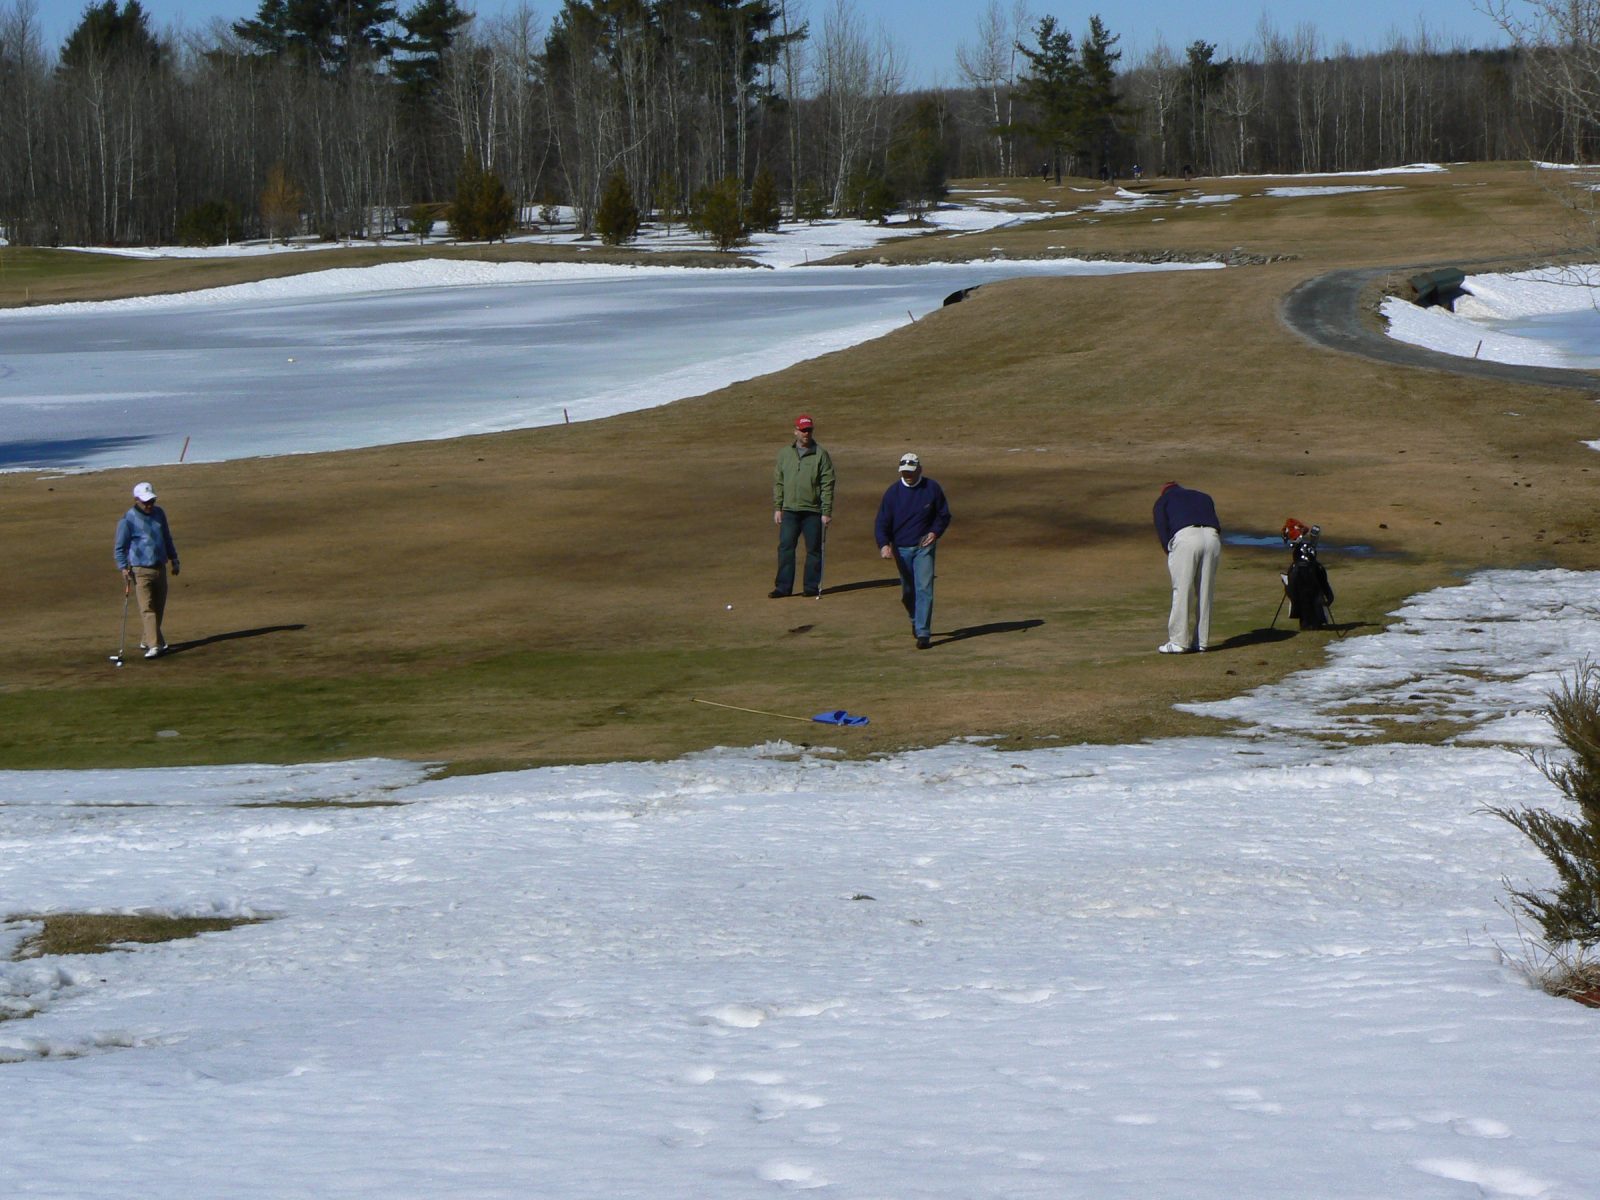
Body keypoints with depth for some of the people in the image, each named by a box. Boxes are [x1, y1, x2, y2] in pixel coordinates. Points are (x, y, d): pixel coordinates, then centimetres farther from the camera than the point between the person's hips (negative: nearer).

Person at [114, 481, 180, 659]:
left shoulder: (159, 514, 10)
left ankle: (147, 641, 22)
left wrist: (174, 559, 23)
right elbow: (119, 547, -4)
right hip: (141, 570, -6)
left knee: (159, 608, 9)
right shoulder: (128, 520, -8)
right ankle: (155, 645, -19)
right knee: (147, 608, -13)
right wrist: (123, 567, -14)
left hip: (160, 569, 6)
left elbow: (167, 539, 22)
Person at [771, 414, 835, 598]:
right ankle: (783, 586, 0)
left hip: (813, 511, -2)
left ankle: (812, 586, 11)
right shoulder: (784, 454, 10)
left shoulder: (821, 455, 0)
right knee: (785, 548, -3)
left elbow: (827, 485, -2)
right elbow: (778, 483, 12)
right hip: (789, 510, 2)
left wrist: (827, 512, -8)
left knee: (814, 549, 3)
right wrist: (777, 508, 5)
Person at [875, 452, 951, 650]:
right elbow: (882, 521, -5)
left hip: (924, 547, -2)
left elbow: (944, 515, 8)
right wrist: (884, 544, -22)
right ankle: (916, 621, 40)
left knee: (924, 589, -12)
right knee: (907, 591, 13)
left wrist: (935, 532, -11)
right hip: (901, 548, 2)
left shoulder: (932, 488, -4)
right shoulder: (893, 491, -3)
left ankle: (923, 633, -14)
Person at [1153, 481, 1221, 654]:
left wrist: (1171, 554, 15)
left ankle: (1178, 641, 0)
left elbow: (1162, 531, 9)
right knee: (1205, 592, 10)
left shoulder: (1163, 500, 25)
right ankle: (1201, 641, 14)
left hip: (1185, 537, -4)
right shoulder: (1203, 497, 36)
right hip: (1212, 537, 4)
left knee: (1181, 591, 0)